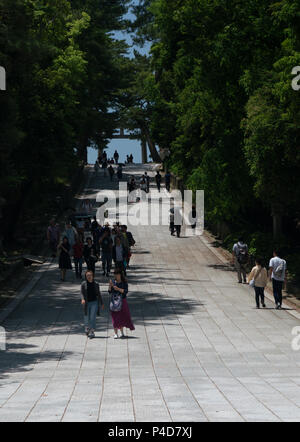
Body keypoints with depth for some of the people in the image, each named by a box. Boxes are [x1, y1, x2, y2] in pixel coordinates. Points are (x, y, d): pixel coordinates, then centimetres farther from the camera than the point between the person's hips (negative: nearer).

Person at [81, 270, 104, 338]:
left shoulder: (96, 284, 3)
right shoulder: (84, 284, 0)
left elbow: (98, 294, 10)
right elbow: (82, 293, -3)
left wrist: (102, 303, 13)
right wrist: (82, 299, -24)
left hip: (94, 302, -1)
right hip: (86, 303, 1)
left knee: (93, 317, -9)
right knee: (86, 317, 11)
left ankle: (92, 332, -7)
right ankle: (87, 328, 37)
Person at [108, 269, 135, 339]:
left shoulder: (124, 283, -1)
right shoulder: (113, 282, 4)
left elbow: (126, 291, -13)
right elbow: (109, 291, 1)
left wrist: (118, 289, -23)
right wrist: (110, 285, -16)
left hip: (122, 301, -1)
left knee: (122, 317, 7)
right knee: (115, 318, -4)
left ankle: (122, 333, 21)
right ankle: (115, 333, -5)